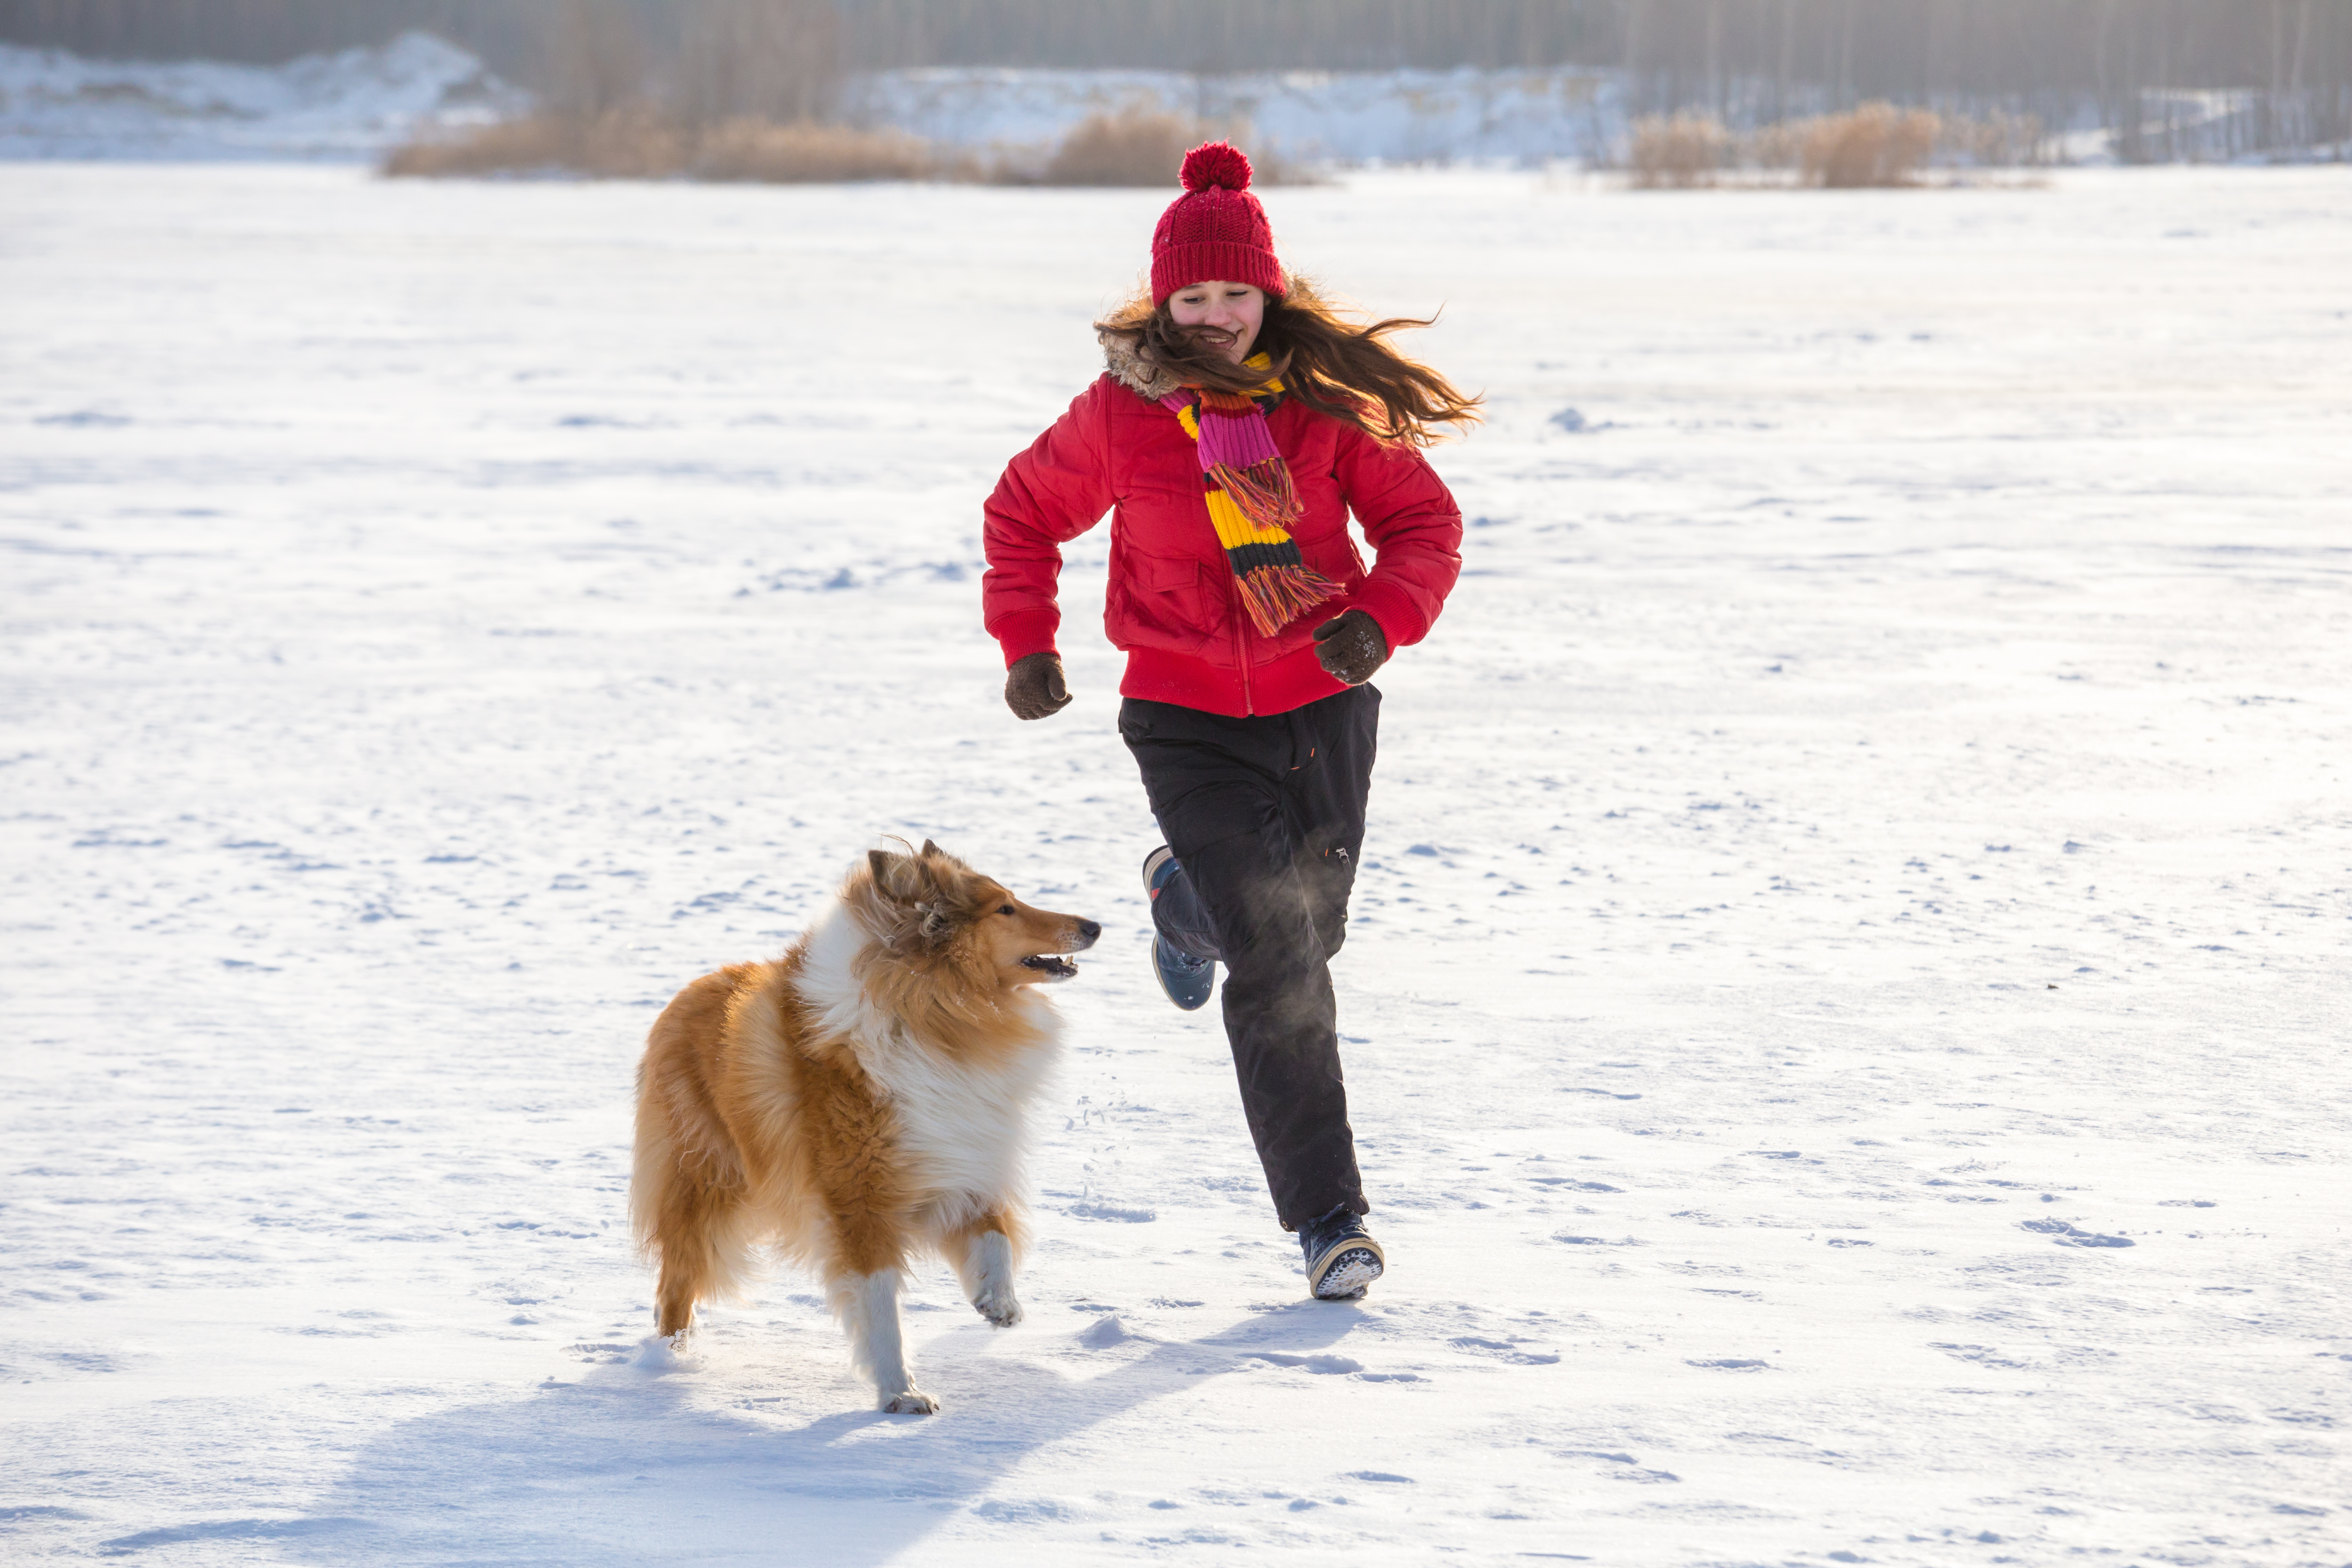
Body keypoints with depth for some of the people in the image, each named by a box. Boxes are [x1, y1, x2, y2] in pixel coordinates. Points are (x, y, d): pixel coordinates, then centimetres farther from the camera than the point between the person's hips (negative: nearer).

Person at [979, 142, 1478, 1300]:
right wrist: (1027, 643, 0)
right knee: (1274, 966, -10)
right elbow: (1025, 515, 9)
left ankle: (1186, 896, 52)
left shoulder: (1327, 401, -5)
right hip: (1187, 718, -2)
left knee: (1309, 931, 17)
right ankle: (1326, 1217, -1)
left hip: (1321, 703, 3)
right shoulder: (1121, 413, -7)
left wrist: (1384, 618, -17)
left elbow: (1422, 519, 1)